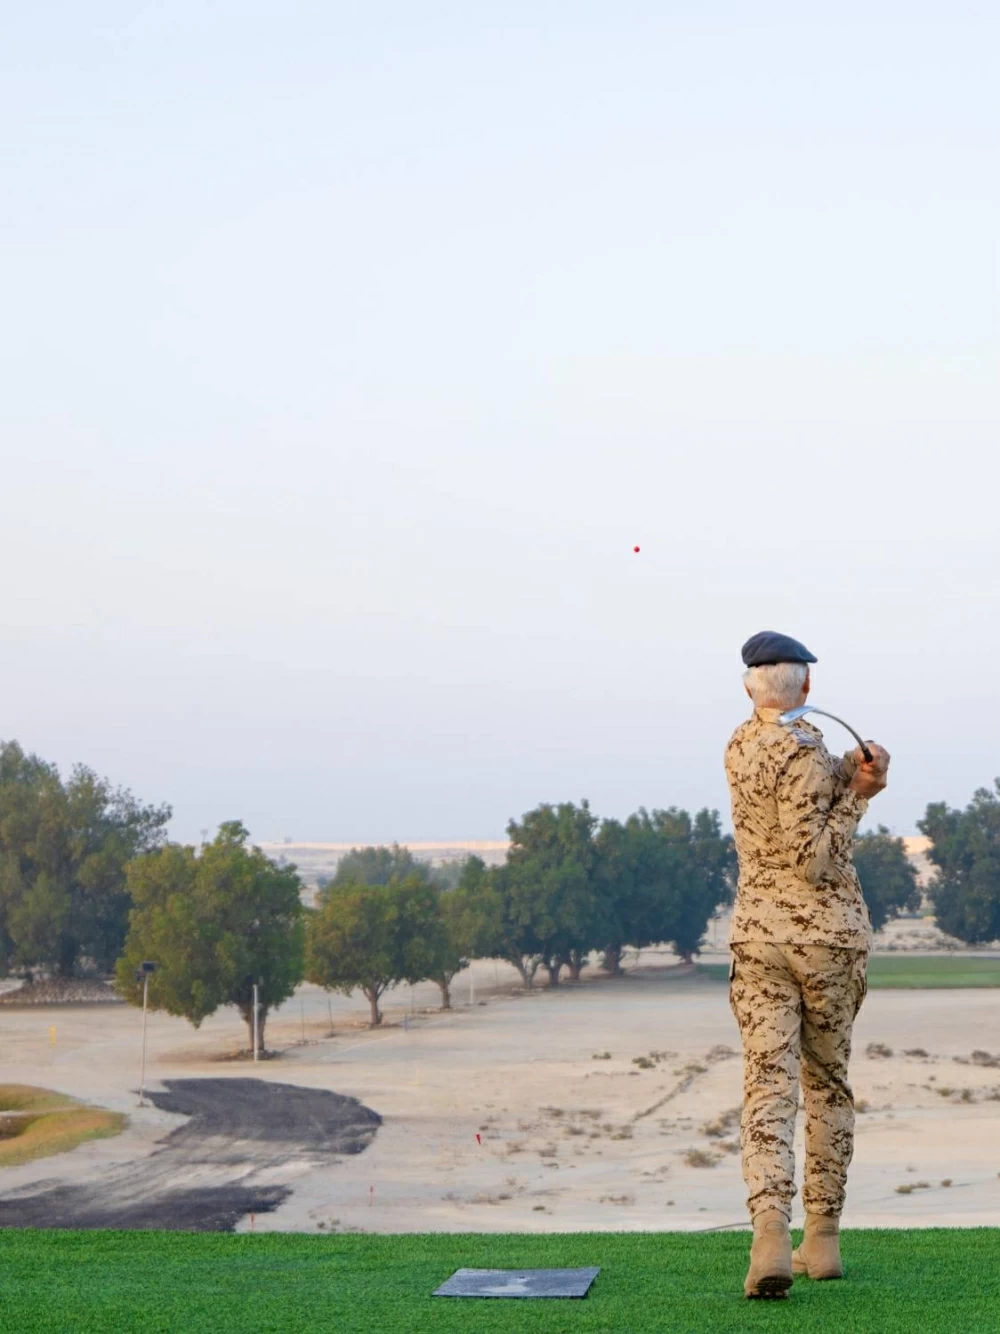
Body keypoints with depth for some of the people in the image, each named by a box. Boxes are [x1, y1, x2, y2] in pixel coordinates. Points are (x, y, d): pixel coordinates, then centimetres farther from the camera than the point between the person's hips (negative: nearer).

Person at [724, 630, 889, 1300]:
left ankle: (771, 1229, -25)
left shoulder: (742, 743, 8)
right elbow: (815, 861, -15)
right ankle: (823, 1239, 18)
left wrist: (854, 770, -9)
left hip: (761, 935, 3)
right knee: (829, 1082, 13)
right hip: (831, 931, -3)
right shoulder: (804, 754, -13)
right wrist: (858, 793, -10)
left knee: (769, 1086, -5)